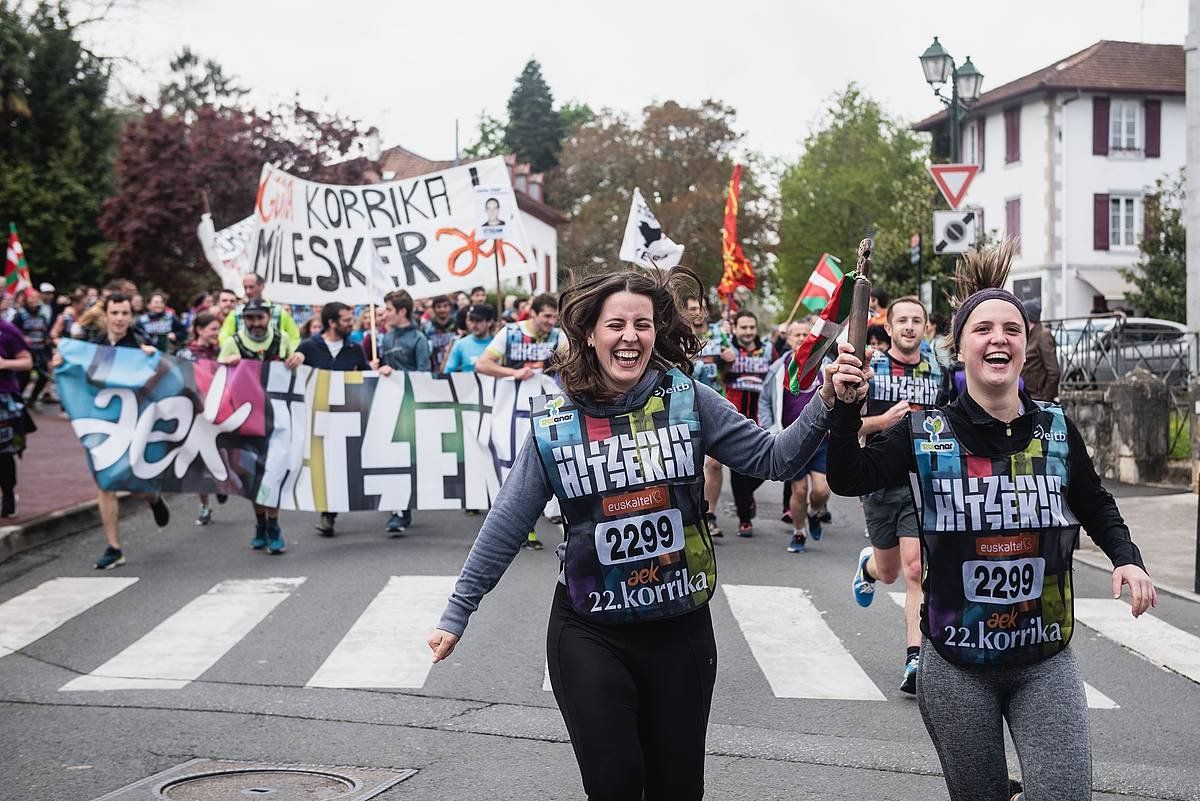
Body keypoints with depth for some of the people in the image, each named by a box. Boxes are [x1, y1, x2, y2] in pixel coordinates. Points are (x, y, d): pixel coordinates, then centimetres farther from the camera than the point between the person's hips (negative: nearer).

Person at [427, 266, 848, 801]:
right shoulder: (555, 419, -5)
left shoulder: (686, 399, -4)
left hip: (680, 627, 1)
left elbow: (774, 458, -5)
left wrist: (826, 406, -22)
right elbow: (506, 524, -1)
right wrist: (456, 614, -1)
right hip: (590, 634, -1)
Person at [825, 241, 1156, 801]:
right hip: (956, 665, -1)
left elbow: (1095, 506, 16)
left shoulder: (1057, 431, 1)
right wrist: (846, 407, -25)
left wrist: (1126, 558, -1)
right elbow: (847, 478, -13)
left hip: (1045, 663, 1)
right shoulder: (926, 433, -4)